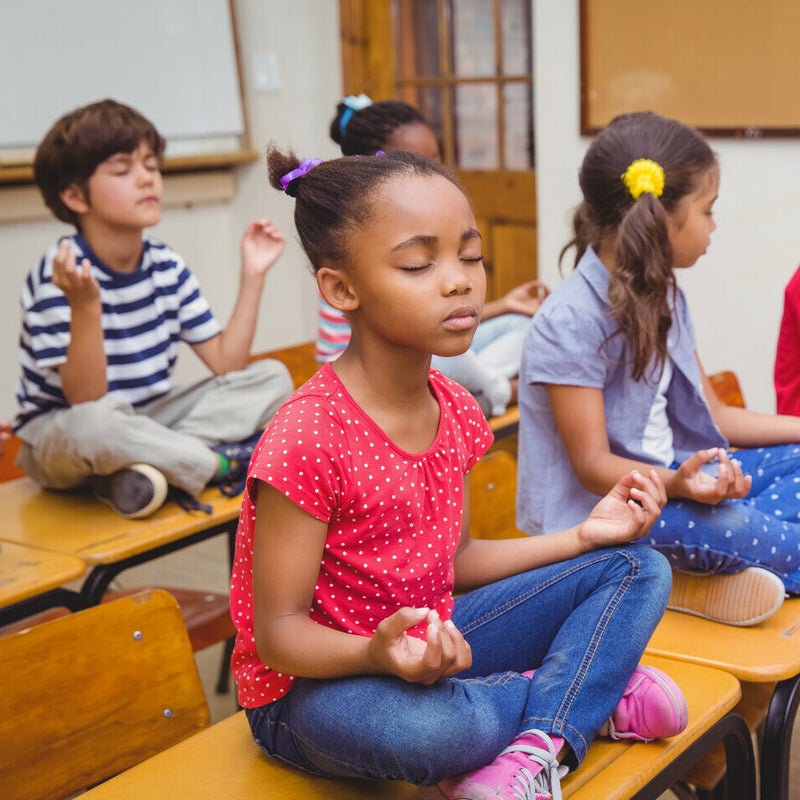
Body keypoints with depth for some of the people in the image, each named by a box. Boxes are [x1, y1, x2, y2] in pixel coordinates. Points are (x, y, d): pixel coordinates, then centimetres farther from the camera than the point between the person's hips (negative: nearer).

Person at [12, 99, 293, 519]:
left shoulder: (167, 266, 0)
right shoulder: (58, 276, -19)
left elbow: (227, 364, -2)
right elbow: (86, 400, -25)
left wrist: (252, 276, -8)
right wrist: (85, 306, -40)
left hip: (148, 423, 7)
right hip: (60, 435, -6)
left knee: (272, 377, -6)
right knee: (95, 423, -42)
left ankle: (145, 467, -22)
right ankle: (220, 463, -17)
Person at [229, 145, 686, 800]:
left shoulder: (456, 411, -1)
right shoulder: (307, 439, -27)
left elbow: (453, 560, 10)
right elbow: (278, 632, -22)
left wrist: (583, 536, 3)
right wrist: (376, 653, -42)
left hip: (431, 645, 8)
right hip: (316, 683, -7)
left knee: (638, 569, 3)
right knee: (435, 727, -42)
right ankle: (592, 697, -6)